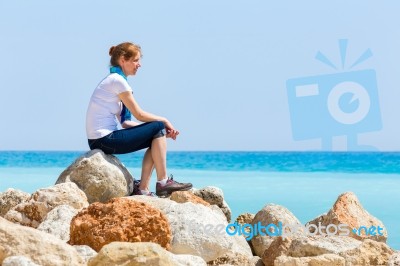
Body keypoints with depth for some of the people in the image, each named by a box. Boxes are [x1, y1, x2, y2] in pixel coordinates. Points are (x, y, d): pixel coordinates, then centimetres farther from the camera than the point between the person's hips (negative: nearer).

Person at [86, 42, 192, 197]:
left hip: (101, 140, 10)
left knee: (158, 135, 13)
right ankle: (163, 183, -2)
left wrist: (162, 130, 8)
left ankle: (142, 190, 7)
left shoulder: (113, 80, 19)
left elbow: (124, 123, 14)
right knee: (158, 128, -6)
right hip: (105, 140, -10)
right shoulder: (118, 80, -10)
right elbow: (139, 114, -11)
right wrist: (164, 121, 5)